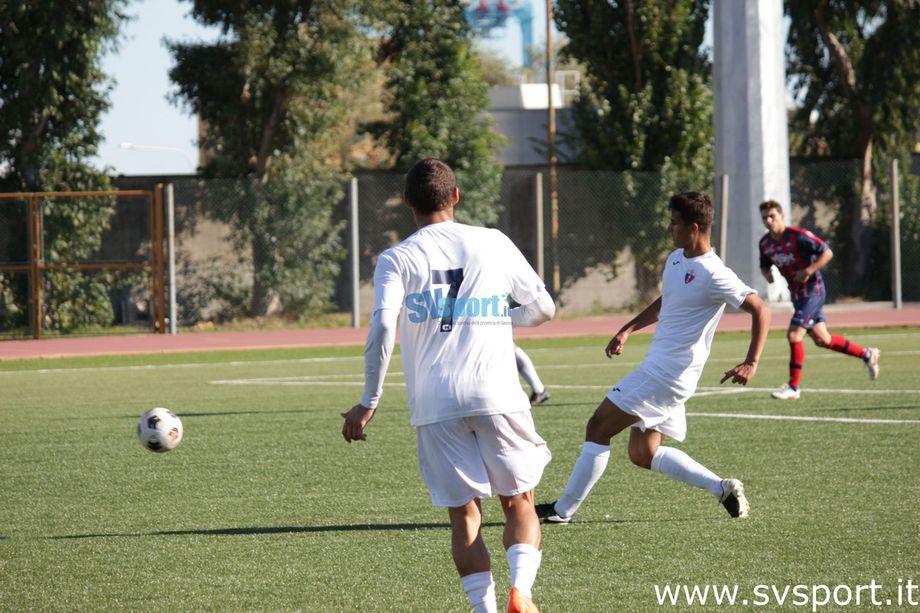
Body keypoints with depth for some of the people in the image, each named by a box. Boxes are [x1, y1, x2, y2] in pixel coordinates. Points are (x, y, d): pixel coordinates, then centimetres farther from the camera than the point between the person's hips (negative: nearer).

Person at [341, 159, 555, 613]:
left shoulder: (396, 260, 3)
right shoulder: (494, 244, 8)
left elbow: (382, 327, -10)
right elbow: (542, 308, 14)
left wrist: (369, 402, -5)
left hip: (435, 405, 0)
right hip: (497, 395, 0)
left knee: (464, 514, 8)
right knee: (519, 501, 11)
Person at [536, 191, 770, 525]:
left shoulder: (713, 275, -17)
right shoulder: (676, 259, 11)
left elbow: (760, 309, -18)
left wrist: (751, 363, -25)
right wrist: (628, 329, 21)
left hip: (667, 373, -10)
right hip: (656, 368, 10)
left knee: (598, 428, -6)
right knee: (643, 453, 11)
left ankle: (563, 510, 1)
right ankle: (721, 487, 11)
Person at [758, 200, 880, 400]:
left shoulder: (798, 236, -19)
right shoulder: (765, 243, 2)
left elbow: (827, 253, -16)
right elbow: (765, 266, 18)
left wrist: (808, 271, -25)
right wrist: (768, 274, -6)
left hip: (812, 290, -8)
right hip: (797, 293, 8)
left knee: (794, 335, -16)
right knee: (821, 339, 13)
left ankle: (793, 387, -7)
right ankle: (867, 354, 31)